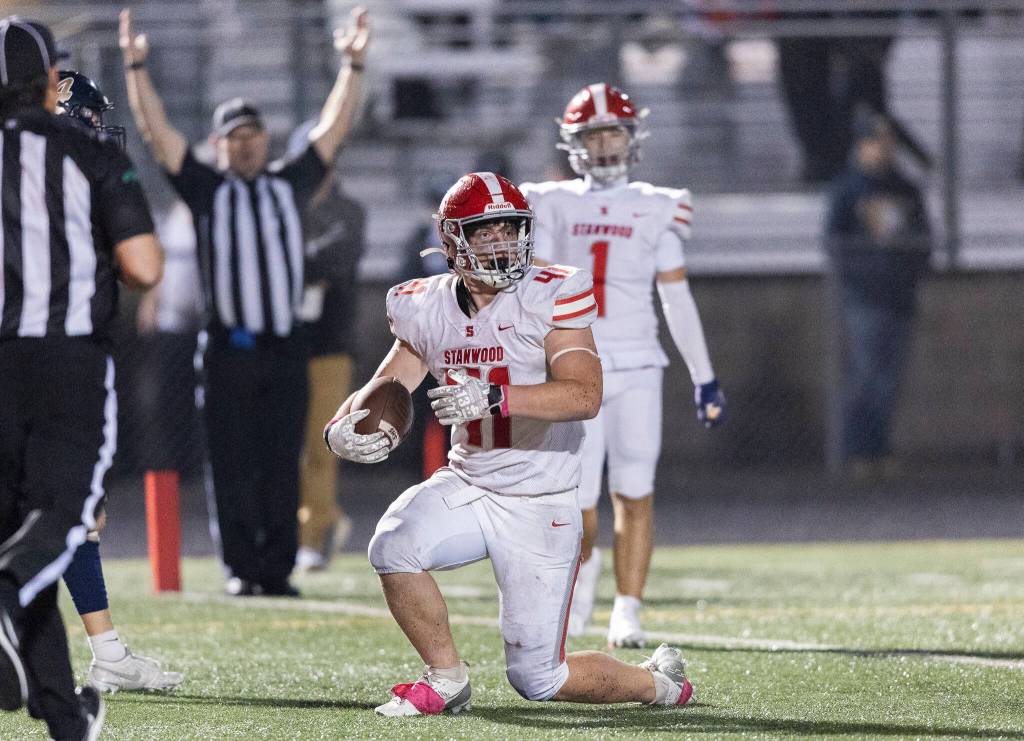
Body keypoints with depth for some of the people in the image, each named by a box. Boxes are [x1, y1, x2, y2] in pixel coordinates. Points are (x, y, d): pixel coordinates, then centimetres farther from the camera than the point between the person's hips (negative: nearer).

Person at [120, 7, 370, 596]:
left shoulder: (290, 184, 12)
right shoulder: (207, 190, 6)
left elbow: (335, 128, 10)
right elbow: (157, 130, 1)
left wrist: (354, 66, 1)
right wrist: (136, 68, -8)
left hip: (286, 349, 2)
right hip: (229, 349, -2)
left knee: (281, 465, 2)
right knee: (234, 466, -1)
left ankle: (279, 569, 5)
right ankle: (242, 567, 4)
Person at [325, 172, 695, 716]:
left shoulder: (550, 298, -14)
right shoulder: (427, 309, 1)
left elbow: (584, 395, -26)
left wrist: (493, 397, -40)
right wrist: (342, 430, -19)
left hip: (540, 503, -4)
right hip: (467, 484, 4)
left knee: (537, 679, -4)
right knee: (394, 546, -26)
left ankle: (656, 682, 26)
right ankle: (446, 678, -1)